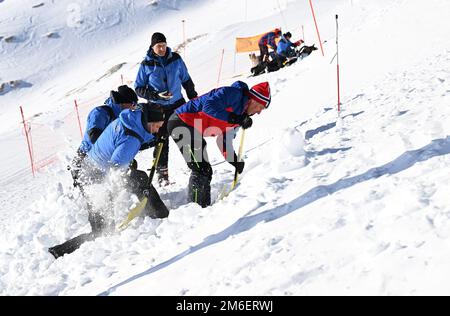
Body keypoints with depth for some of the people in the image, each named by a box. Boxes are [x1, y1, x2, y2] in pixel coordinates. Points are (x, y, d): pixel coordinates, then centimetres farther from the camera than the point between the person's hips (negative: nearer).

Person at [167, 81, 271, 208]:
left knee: (206, 172, 12)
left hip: (194, 131, 10)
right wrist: (235, 119, -31)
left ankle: (204, 207, 20)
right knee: (201, 170, -12)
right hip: (181, 123, -10)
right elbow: (209, 107, -31)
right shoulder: (232, 93, -16)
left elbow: (224, 140, 16)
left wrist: (235, 161, 4)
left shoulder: (239, 115, 11)